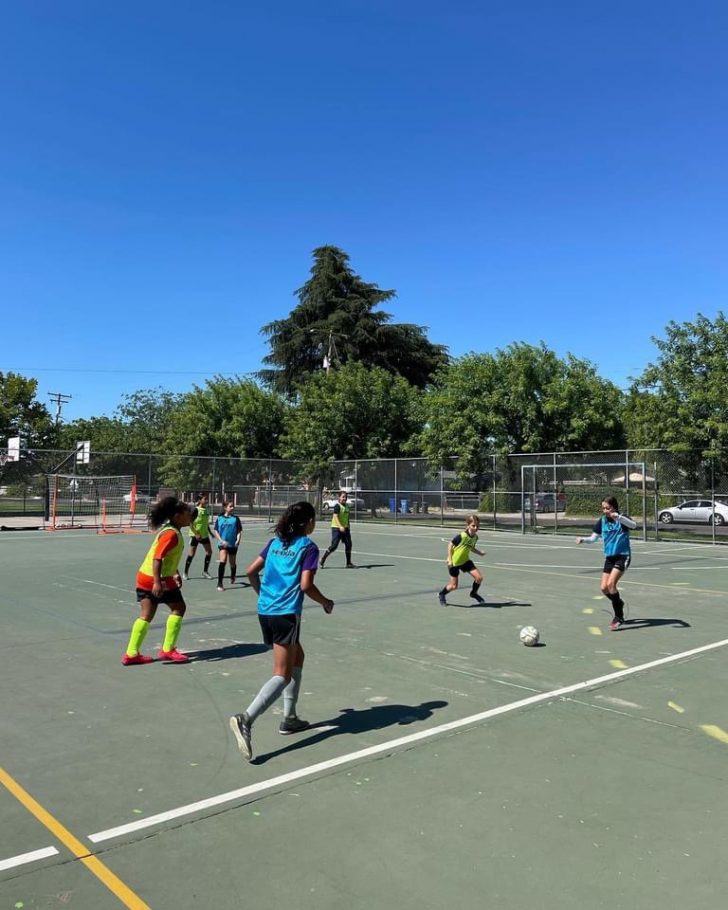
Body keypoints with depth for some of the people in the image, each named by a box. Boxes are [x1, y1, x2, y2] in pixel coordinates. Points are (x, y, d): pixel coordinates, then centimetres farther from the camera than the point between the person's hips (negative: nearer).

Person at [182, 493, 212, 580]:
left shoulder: (206, 510, 6)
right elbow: (190, 523, -17)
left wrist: (210, 532, 14)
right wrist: (196, 534, -22)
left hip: (204, 535, 6)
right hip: (195, 535, -6)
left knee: (209, 552, 3)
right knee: (191, 554, -1)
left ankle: (205, 571, 15)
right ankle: (185, 572, 12)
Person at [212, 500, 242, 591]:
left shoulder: (235, 518, 0)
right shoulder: (219, 518, 0)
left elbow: (239, 531, 2)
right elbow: (215, 531, 1)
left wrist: (238, 540, -14)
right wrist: (221, 540, -12)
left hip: (233, 544, 2)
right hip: (223, 544, -2)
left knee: (233, 563, 16)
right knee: (222, 561, -21)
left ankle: (232, 577, 48)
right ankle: (219, 584, -17)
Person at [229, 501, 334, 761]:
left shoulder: (275, 542, 13)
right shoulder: (308, 547, -5)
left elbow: (251, 571, 13)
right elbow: (305, 585, -13)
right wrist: (326, 603, 3)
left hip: (265, 611, 7)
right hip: (286, 614, -7)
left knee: (297, 658, 24)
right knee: (282, 675, -4)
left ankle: (289, 718, 26)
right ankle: (246, 718, -23)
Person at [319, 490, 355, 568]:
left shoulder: (346, 506, 11)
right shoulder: (337, 506, -13)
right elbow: (335, 516, -23)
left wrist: (348, 526, 23)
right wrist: (340, 526, -34)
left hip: (345, 528, 8)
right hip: (336, 528, -8)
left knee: (348, 544, 4)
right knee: (334, 545, -9)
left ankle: (349, 563, 14)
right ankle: (322, 560, 4)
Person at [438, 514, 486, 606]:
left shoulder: (475, 537, -5)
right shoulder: (462, 536, -27)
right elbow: (450, 545, -17)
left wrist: (480, 552, 2)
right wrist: (450, 559, -20)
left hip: (465, 560, 6)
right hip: (454, 562, -6)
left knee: (479, 578, -6)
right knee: (454, 586, 0)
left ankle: (474, 593, 23)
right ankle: (442, 594, 31)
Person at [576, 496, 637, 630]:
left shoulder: (622, 519, -11)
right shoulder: (602, 521, 3)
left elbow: (633, 525, -32)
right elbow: (593, 538, 7)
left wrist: (618, 517, -47)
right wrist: (583, 539, -13)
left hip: (623, 556, -6)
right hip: (609, 557, 6)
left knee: (611, 584, -20)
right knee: (604, 588, 0)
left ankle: (619, 617, -5)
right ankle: (619, 603, 32)